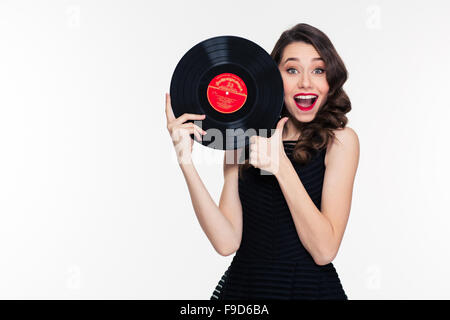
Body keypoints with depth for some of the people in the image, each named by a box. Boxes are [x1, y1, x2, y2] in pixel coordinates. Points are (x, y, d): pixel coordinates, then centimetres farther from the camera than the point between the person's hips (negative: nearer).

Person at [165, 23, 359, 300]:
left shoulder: (341, 140, -9)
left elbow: (324, 251, -17)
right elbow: (227, 242, -11)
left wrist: (281, 166, -25)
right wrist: (187, 162, -19)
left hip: (311, 288, -2)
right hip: (242, 286, 2)